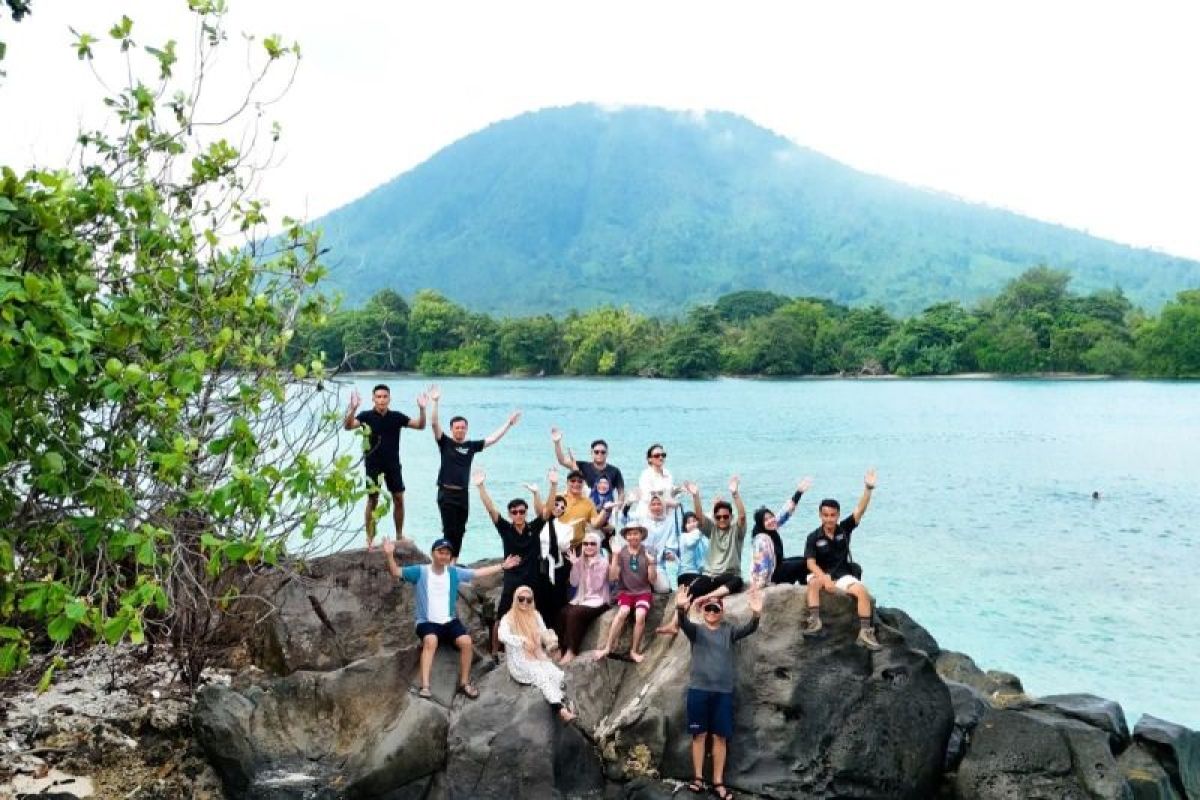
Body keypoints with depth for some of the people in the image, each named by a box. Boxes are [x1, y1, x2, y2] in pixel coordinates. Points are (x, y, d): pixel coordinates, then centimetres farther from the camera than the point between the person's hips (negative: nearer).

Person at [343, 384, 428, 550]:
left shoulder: (396, 416, 1)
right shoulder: (366, 416, -7)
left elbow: (420, 425, -1)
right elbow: (348, 426, -21)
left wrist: (422, 409, -19)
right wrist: (353, 408, -37)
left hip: (393, 464, 3)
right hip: (373, 464, -3)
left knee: (399, 499, 4)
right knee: (372, 500, 0)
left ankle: (399, 535, 17)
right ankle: (370, 539, 7)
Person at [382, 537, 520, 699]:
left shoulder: (454, 572, 5)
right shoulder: (420, 571, -4)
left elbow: (479, 572, 10)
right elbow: (396, 572, -9)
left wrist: (503, 566, 9)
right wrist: (390, 555, -28)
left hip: (450, 621, 4)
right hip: (427, 622, -3)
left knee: (466, 641, -21)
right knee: (431, 641, -35)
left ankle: (464, 683, -3)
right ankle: (424, 686, -36)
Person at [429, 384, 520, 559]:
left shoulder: (471, 445, 9)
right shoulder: (445, 443, -1)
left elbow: (492, 439, 13)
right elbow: (434, 424, -12)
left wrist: (508, 423, 11)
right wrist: (435, 402, -22)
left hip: (462, 494, 4)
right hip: (446, 493, -4)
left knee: (460, 531, 8)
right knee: (449, 530, -7)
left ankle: (454, 562, 18)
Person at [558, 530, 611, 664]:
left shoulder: (603, 562, -6)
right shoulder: (580, 561, 10)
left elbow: (597, 586, -14)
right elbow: (574, 583, 3)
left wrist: (593, 567, -24)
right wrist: (574, 565, -9)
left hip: (598, 601, -5)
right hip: (581, 599, 5)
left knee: (574, 613, -30)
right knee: (564, 612, -25)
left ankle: (572, 651, -21)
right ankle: (563, 648, -18)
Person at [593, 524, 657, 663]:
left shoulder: (647, 553, 1)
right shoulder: (620, 552, 0)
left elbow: (652, 580, 0)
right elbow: (612, 577, -6)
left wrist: (651, 563, -17)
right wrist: (614, 557, -15)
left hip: (643, 591, 0)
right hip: (625, 591, 0)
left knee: (640, 615, -29)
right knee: (623, 612, -31)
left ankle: (634, 651, -14)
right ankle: (607, 648, -26)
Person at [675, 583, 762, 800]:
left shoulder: (729, 631, 7)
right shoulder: (696, 630, 5)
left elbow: (748, 629, -11)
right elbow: (683, 623, -17)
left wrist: (756, 614, -34)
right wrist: (681, 609, -41)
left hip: (723, 691, 1)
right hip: (698, 689, -1)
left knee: (720, 736, 4)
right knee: (699, 734, 5)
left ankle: (718, 782, 11)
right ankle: (698, 777, 15)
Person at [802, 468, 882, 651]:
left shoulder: (844, 529, -1)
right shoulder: (813, 538, -6)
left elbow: (860, 510, -13)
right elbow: (811, 563, -13)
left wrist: (869, 488, -27)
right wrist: (825, 578, -29)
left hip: (843, 576, 2)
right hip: (822, 575, -2)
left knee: (862, 591, -24)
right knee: (813, 582, -36)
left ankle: (865, 632, -24)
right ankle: (814, 621, -37)